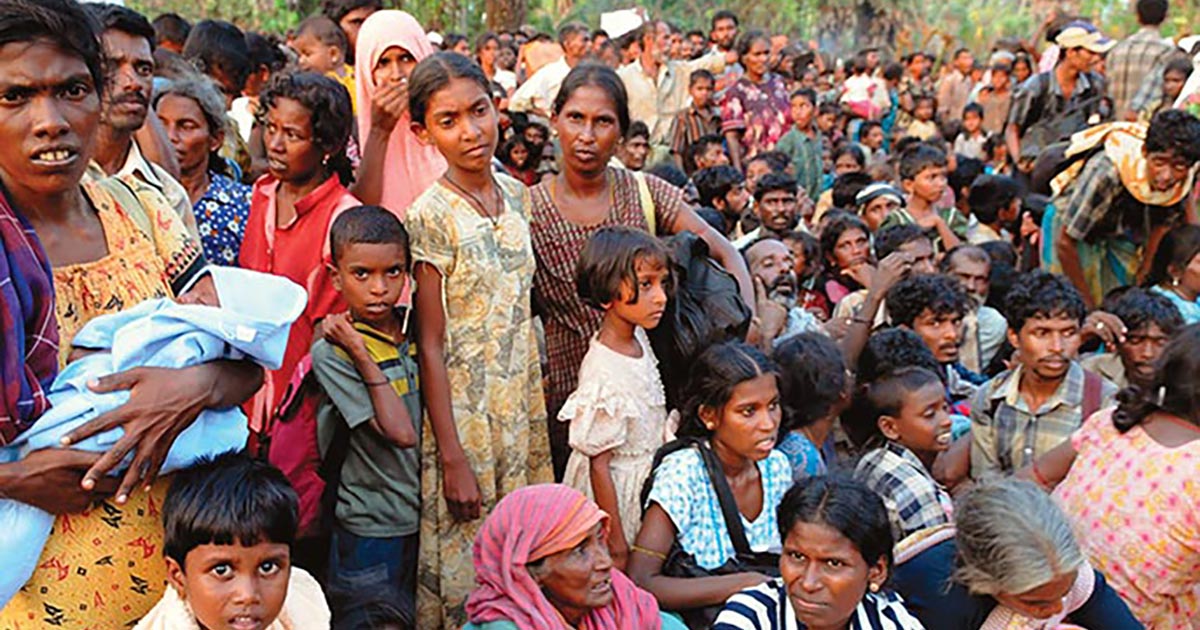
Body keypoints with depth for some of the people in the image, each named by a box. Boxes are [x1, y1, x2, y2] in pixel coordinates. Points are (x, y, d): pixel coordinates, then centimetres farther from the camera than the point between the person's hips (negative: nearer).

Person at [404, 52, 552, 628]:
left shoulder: (516, 195, 3)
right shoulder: (430, 217, -14)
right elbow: (431, 346, -14)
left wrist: (537, 416, 9)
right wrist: (452, 457, -15)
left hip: (521, 412, 5)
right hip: (461, 413, -5)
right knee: (462, 566, 8)